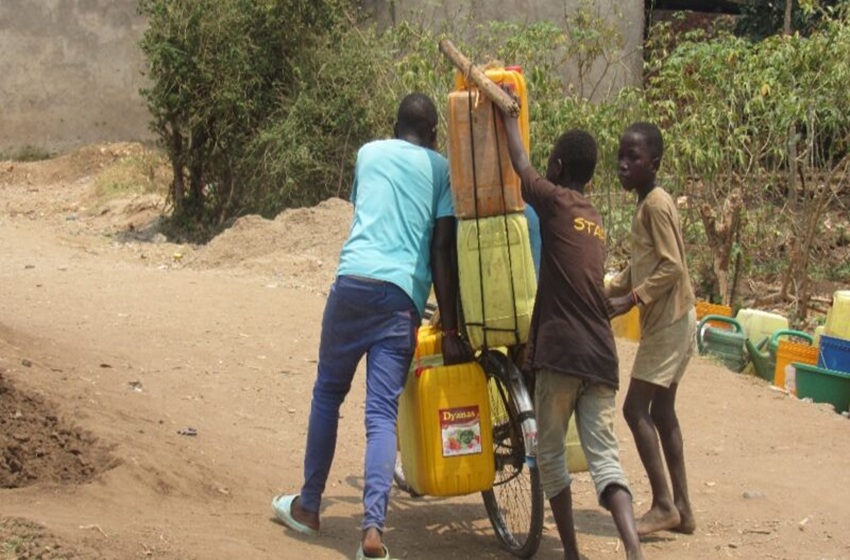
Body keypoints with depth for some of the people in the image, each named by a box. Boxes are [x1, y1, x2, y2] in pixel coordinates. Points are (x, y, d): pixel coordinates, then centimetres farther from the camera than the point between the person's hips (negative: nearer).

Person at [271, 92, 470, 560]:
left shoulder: (368, 153, 18)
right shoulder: (441, 169, 10)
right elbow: (444, 251, 1)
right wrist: (450, 331, -1)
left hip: (354, 281, 1)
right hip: (403, 295, -1)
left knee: (327, 393, 18)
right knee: (382, 413, -2)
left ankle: (307, 506, 26)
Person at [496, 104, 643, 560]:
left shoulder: (556, 202, -2)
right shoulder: (594, 219, 19)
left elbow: (520, 165, 12)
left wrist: (508, 114, 26)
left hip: (560, 351, -6)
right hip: (602, 355, 6)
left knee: (550, 454, 8)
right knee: (603, 455, -1)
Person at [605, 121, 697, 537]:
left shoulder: (657, 205, -15)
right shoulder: (645, 205, 14)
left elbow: (671, 267, -22)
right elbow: (638, 267, 20)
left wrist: (631, 300, -24)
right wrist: (604, 293, 11)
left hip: (669, 322, -10)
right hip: (665, 321, 10)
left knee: (636, 407, -9)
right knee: (661, 410, 11)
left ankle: (664, 505, -7)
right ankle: (681, 509, 15)